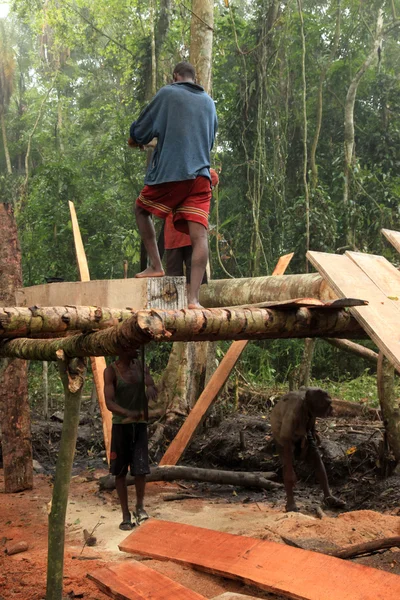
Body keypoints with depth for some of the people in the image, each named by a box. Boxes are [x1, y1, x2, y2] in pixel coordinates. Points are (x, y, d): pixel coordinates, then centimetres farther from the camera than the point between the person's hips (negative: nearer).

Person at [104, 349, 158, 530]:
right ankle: (126, 514, 17)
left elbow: (153, 387, -7)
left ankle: (140, 507, 17)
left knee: (141, 468, -5)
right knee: (120, 471, 4)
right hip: (120, 425, -2)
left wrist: (150, 388, -33)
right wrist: (129, 413, -38)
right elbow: (109, 403, -19)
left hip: (140, 425, 2)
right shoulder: (111, 371, -11)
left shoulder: (141, 366, 2)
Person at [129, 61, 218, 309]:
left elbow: (141, 130, 8)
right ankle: (194, 297, -15)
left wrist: (135, 140, 30)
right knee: (199, 235, -5)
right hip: (200, 174, 3)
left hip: (169, 172, -3)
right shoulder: (209, 102, 19)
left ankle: (156, 265, 11)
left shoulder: (167, 94, 5)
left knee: (142, 210, 22)